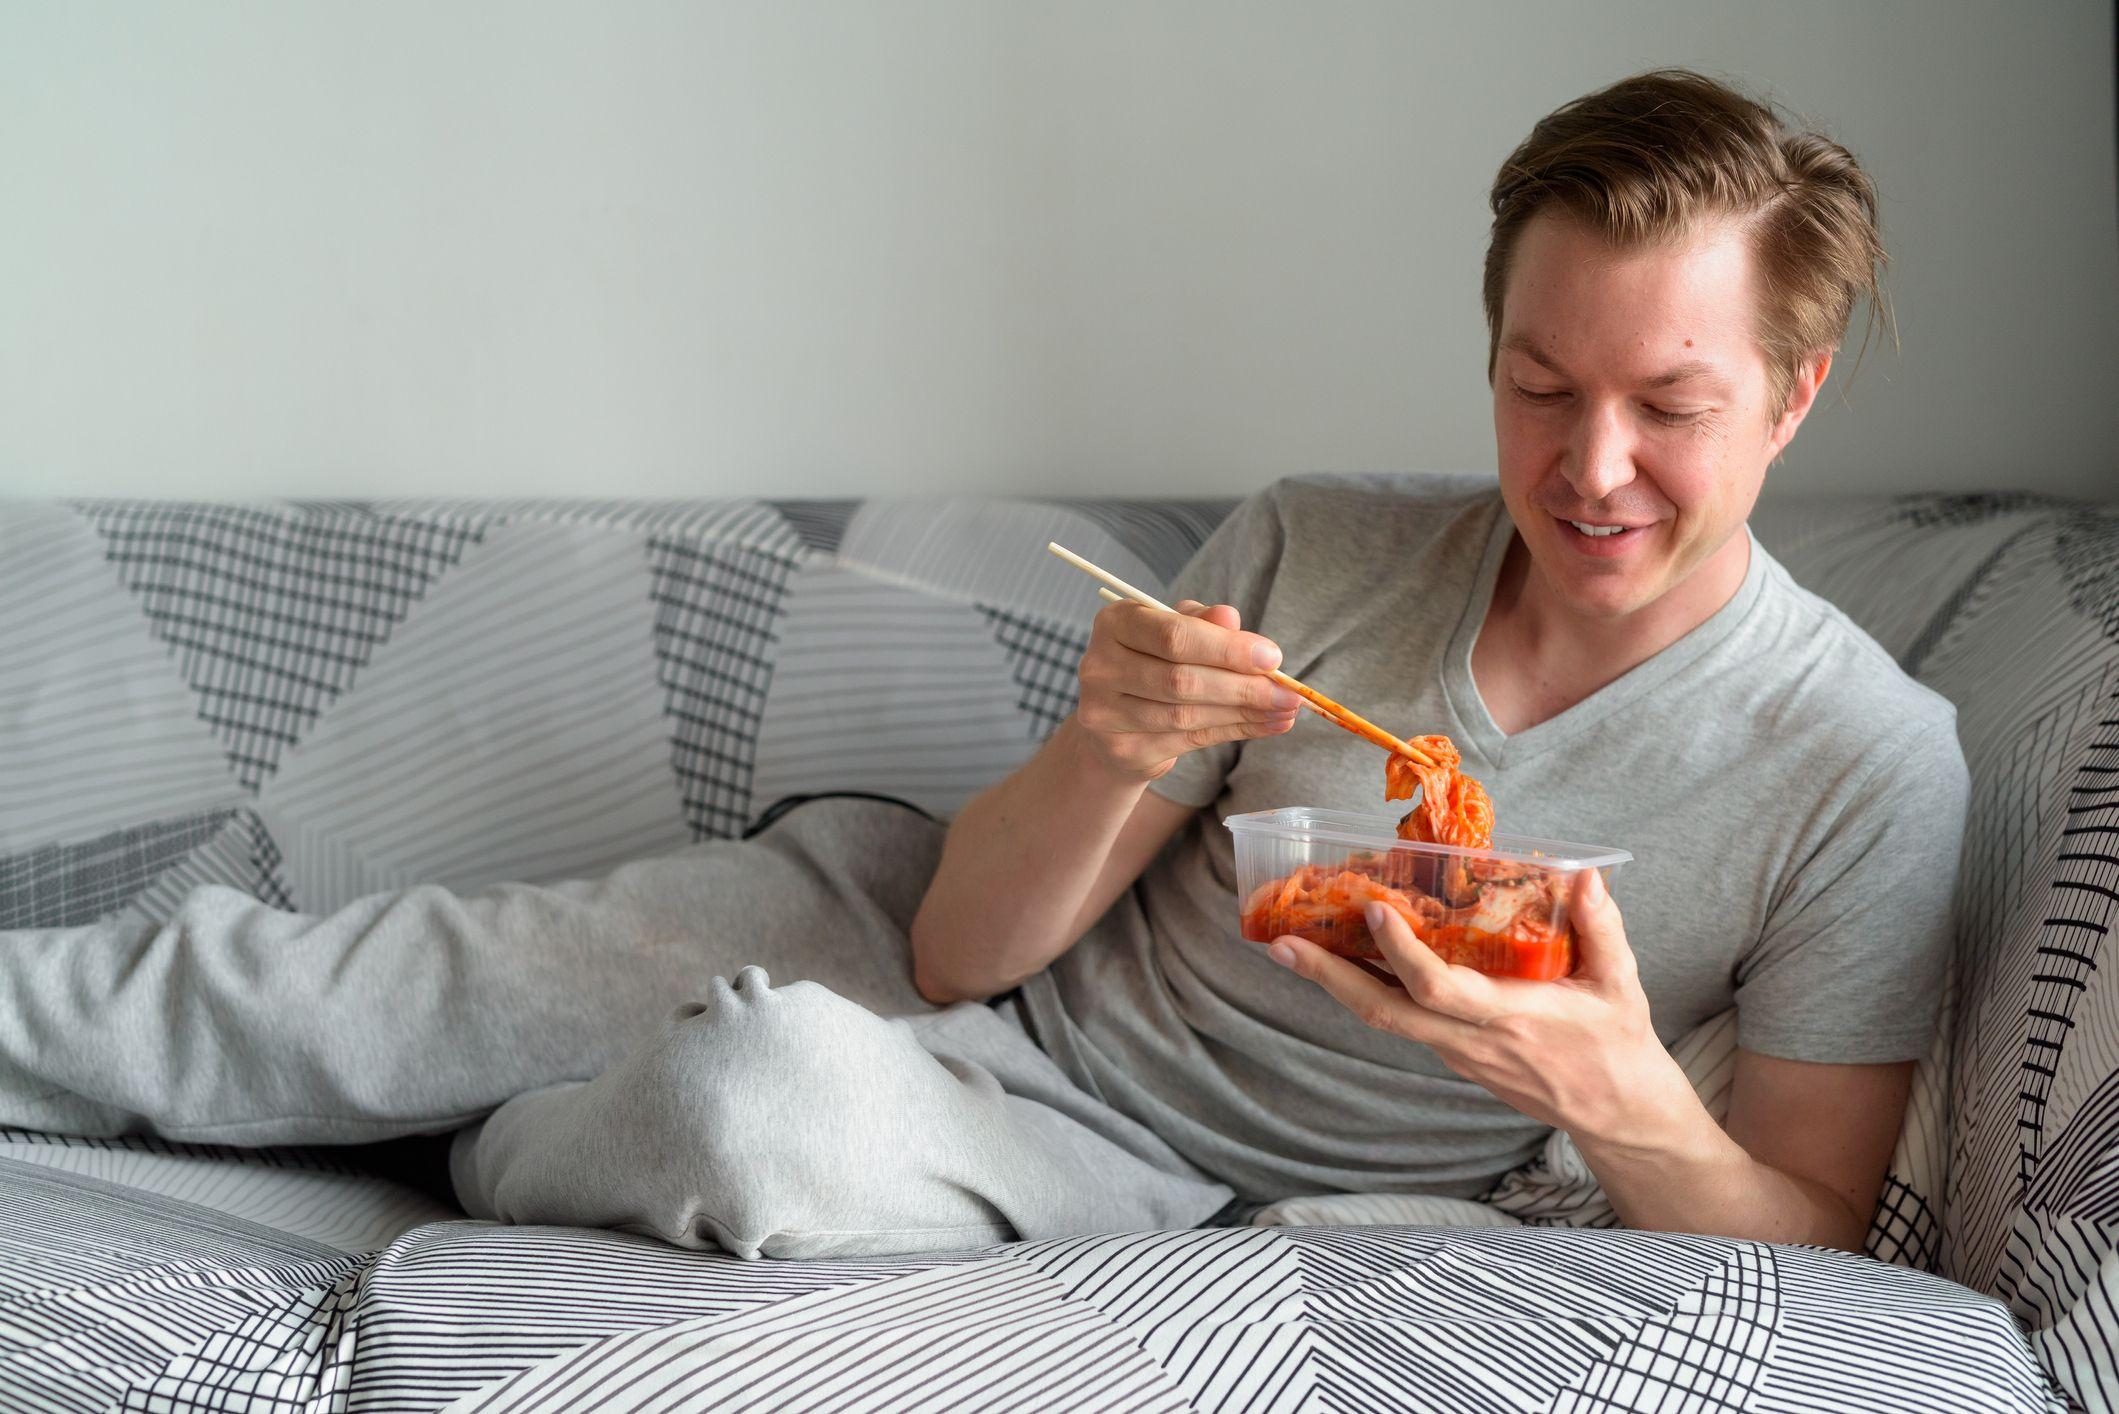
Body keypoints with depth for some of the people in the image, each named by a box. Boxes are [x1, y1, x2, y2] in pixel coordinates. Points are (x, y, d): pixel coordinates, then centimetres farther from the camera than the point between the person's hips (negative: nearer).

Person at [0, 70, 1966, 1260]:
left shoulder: (1865, 765, -18)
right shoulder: (1309, 554, -10)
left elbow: (1808, 1248, -13)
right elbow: (970, 946, -7)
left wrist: (1621, 1107, -34)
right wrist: (1102, 760, -29)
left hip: (1140, 1175, -3)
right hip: (918, 938, 3)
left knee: (765, 1101, -32)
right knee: (322, 997, -4)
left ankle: (504, 1160, 2)